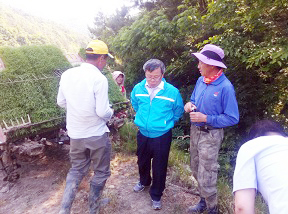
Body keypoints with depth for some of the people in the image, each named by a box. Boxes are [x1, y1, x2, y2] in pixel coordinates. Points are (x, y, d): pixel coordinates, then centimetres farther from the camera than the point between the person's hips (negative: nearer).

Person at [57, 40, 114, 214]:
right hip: (97, 135, -5)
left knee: (77, 169, 25)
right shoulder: (99, 79, -20)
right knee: (101, 172, 17)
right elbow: (102, 112, -21)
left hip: (75, 134, 5)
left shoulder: (67, 74, -3)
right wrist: (111, 112, 1)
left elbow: (61, 102, 6)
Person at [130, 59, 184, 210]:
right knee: (142, 161, 24)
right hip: (142, 134, 4)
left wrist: (165, 123, 6)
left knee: (159, 167, 10)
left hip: (162, 136, -3)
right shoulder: (138, 88, -8)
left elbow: (178, 112, 1)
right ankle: (144, 181, 55)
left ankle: (156, 195, 34)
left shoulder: (172, 91, -17)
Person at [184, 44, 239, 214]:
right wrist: (190, 104, -7)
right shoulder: (201, 80, 1)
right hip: (195, 131, 7)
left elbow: (233, 118, -16)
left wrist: (206, 118, -22)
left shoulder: (225, 87, -19)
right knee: (196, 171, 20)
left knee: (206, 177, 3)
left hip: (211, 135, -7)